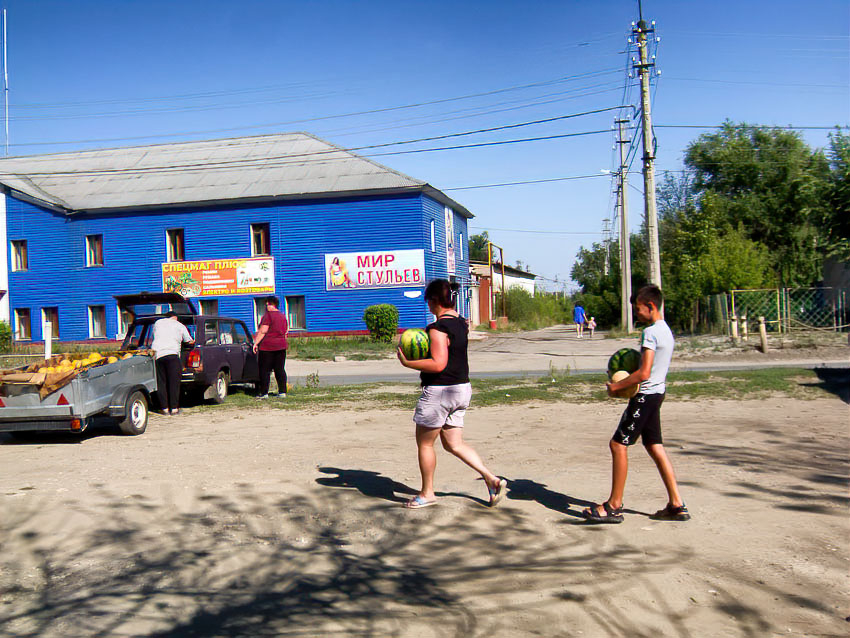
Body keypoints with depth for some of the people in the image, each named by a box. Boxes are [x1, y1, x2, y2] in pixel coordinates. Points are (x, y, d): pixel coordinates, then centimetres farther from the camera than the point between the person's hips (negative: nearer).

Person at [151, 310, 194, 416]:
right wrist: (194, 341, 45)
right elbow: (189, 341, 22)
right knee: (174, 382, 0)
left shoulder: (157, 322, 23)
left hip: (157, 354, 3)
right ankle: (174, 408, -2)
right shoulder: (180, 326, 15)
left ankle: (164, 408, 7)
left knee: (160, 383, 8)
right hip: (172, 354, -3)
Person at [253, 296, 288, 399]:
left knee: (264, 370, 0)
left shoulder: (268, 316, -11)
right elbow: (286, 332, 17)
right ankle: (282, 392, 6)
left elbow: (262, 331, -16)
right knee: (280, 369, 8)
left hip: (267, 346, -7)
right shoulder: (283, 316, 12)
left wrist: (256, 343, -12)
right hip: (281, 346, 7)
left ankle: (264, 393, 0)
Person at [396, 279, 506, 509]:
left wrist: (407, 363, -19)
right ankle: (492, 479, 7)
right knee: (453, 444, 16)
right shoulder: (460, 323, 8)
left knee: (424, 443, 9)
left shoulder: (438, 328, -19)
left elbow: (438, 364, -25)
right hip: (461, 389, 9)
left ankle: (427, 493, 22)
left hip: (439, 392, -9)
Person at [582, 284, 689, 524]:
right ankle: (676, 505, 13)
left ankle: (614, 507, -1)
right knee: (654, 446, 13)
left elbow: (644, 373, -22)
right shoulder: (665, 330, 13)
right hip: (657, 393, 10)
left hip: (645, 395, -10)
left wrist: (617, 386, -12)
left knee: (618, 444, -5)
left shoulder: (650, 332, -17)